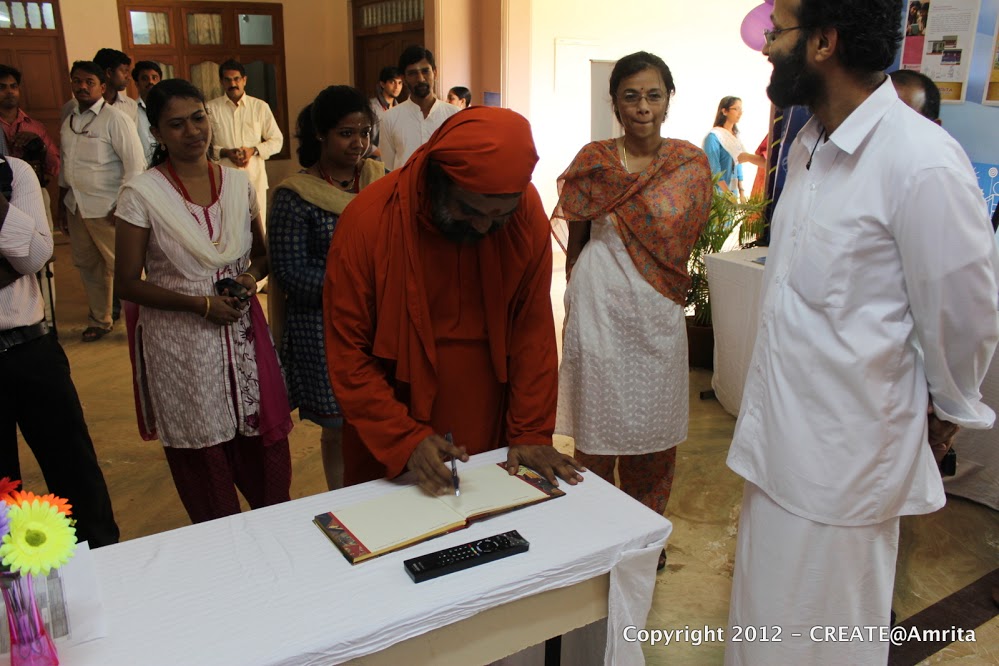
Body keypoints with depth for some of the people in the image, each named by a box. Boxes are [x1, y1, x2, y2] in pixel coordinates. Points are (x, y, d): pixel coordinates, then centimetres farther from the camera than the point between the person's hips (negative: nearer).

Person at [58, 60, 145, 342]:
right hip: (76, 207, 7)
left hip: (107, 210, -7)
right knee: (87, 265, 16)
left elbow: (135, 165, -13)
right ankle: (99, 320, 32)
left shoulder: (115, 119, -10)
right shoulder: (69, 121, 13)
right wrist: (62, 205, 19)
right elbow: (65, 167, 20)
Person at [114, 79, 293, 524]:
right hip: (180, 342, -3)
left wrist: (251, 277, -7)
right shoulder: (140, 194, -8)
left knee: (264, 450, 10)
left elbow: (262, 254, 16)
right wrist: (200, 304, -15)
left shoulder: (239, 182, 3)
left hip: (243, 332, 3)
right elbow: (127, 283, -6)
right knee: (204, 458, 9)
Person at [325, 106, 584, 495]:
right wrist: (407, 440, -25)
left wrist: (532, 434, -11)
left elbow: (534, 331, -9)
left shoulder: (527, 211, -14)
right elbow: (348, 354, -17)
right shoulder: (367, 221, -21)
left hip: (491, 428, 2)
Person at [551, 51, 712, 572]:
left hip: (656, 314, 1)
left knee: (652, 435, 11)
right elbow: (573, 235, 9)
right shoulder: (592, 161, 1)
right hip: (599, 310, -1)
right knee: (596, 431, 6)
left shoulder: (690, 164, 3)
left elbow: (683, 236, 3)